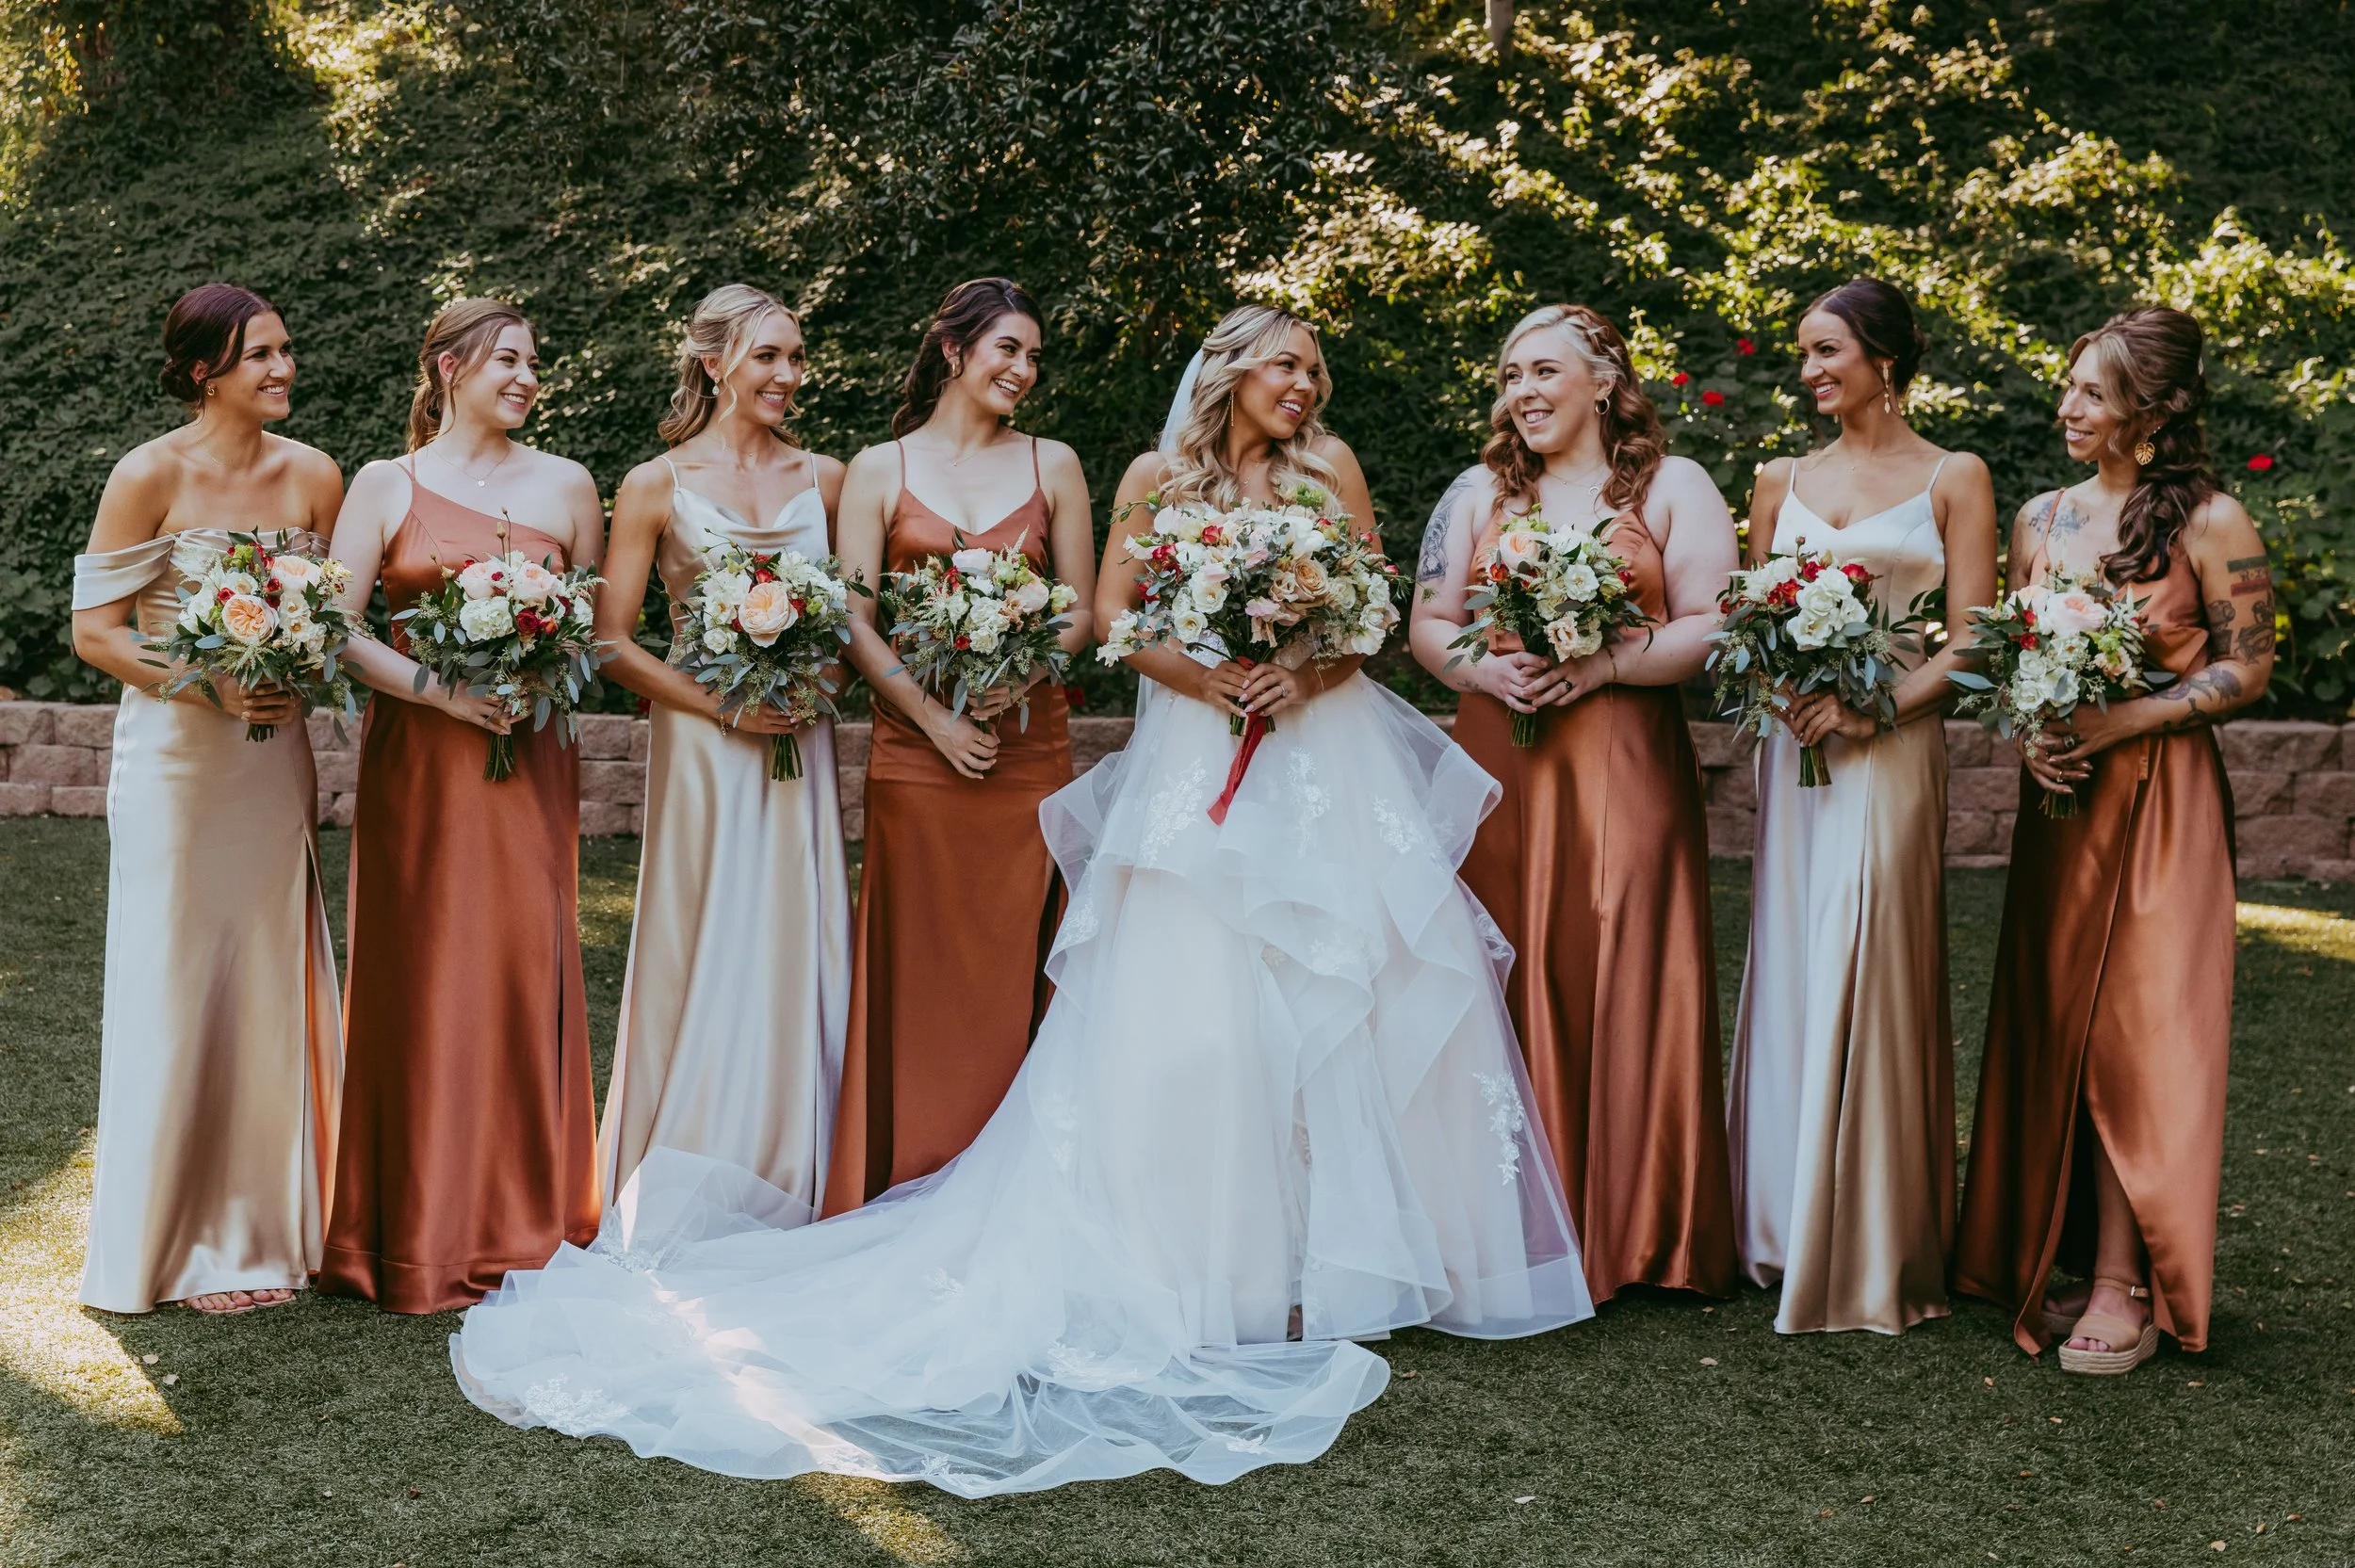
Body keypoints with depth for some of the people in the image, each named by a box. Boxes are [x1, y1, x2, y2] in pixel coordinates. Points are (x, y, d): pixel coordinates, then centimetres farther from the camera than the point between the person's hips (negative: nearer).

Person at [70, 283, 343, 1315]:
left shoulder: (313, 477, 4)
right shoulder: (151, 475, -8)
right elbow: (94, 629, -7)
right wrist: (213, 687, -18)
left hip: (275, 758, 4)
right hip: (175, 756, -4)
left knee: (272, 988, 8)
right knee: (174, 991, 2)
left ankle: (262, 1229, 21)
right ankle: (172, 1241, 16)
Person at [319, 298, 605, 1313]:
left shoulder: (566, 486, 10)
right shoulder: (385, 486, 5)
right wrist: (438, 687, -15)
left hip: (531, 761, 1)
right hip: (417, 762, -1)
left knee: (525, 974, 0)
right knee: (419, 979, 1)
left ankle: (522, 1222, 12)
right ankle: (420, 1236, 11)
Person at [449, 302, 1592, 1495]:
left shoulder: (1331, 467, 11)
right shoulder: (1157, 478, 6)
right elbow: (1113, 620, 3)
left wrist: (1309, 673, -10)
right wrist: (1200, 677, -13)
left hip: (1328, 759, 3)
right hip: (1197, 768, -2)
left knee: (1341, 991, 0)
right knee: (1190, 1009, -10)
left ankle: (1344, 1250, 10)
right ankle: (1210, 1261, -3)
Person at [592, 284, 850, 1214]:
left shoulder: (826, 480, 10)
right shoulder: (656, 488, 0)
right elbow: (612, 643, -3)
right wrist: (722, 705, -12)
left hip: (802, 747, 3)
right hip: (702, 750, -3)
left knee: (797, 960, 3)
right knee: (703, 962, -1)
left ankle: (788, 1200, 14)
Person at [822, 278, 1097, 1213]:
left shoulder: (1053, 465, 12)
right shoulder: (880, 469, 7)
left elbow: (1083, 611, 8)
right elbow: (855, 621, 1)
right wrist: (932, 715, -12)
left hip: (1029, 745, 1)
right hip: (916, 749, -1)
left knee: (1014, 971, 2)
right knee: (917, 972, -1)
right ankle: (911, 1197, 7)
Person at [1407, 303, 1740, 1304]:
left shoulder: (1672, 487, 8)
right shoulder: (1478, 493, 17)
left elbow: (1713, 629, -1)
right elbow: (1428, 625, 13)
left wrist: (1603, 663, -14)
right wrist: (1487, 669, -8)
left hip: (1625, 770, -2)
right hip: (1498, 765, 3)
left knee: (1627, 983, -5)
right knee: (1508, 987, -1)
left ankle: (1635, 1233, 5)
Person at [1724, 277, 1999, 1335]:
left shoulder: (1954, 478, 2)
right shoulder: (1783, 480, 13)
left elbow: (1968, 643, -4)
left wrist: (1868, 709, -17)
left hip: (1891, 748, -4)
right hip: (1792, 743, 4)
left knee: (1864, 976, -5)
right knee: (1791, 973, 5)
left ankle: (1870, 1252, 6)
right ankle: (1787, 1224, 16)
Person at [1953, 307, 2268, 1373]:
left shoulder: (2210, 524, -7)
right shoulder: (2042, 517, 9)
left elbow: (2247, 668, -7)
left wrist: (2115, 723, -15)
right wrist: (2028, 733, -5)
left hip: (2161, 799, -5)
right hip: (2060, 796, 5)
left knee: (2140, 1032, -4)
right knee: (2058, 1025, 6)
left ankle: (2126, 1284, 3)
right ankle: (2074, 1257, 15)